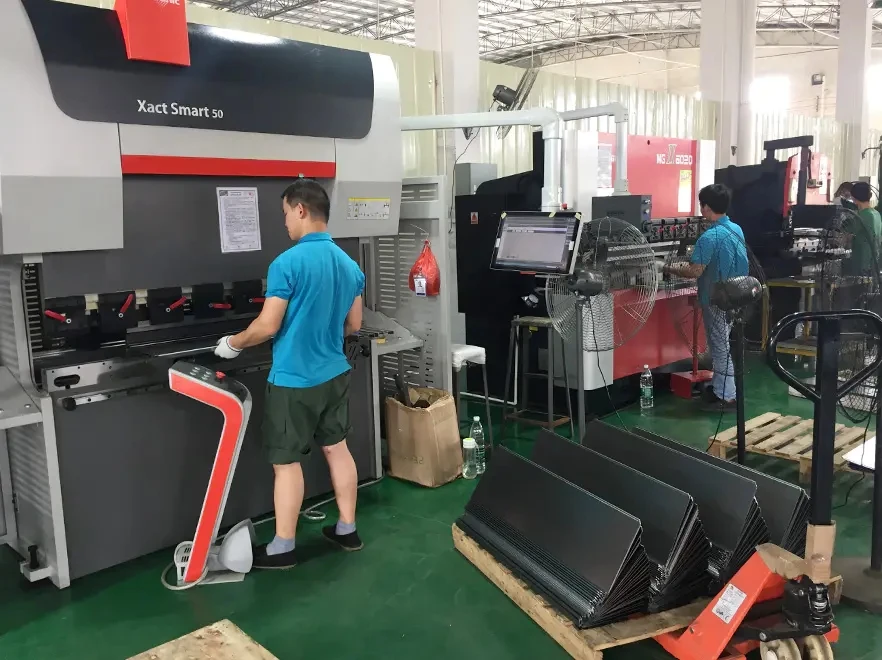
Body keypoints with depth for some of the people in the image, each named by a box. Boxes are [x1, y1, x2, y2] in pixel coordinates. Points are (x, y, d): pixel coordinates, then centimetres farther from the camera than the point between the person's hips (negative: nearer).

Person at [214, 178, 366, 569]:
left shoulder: (288, 263, -19)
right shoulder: (349, 264, 3)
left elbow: (267, 327, -18)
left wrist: (233, 344, 0)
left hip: (294, 380, -7)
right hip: (334, 373, 7)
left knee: (286, 463, 4)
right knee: (336, 448, 16)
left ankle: (282, 549, 15)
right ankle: (347, 530, 27)